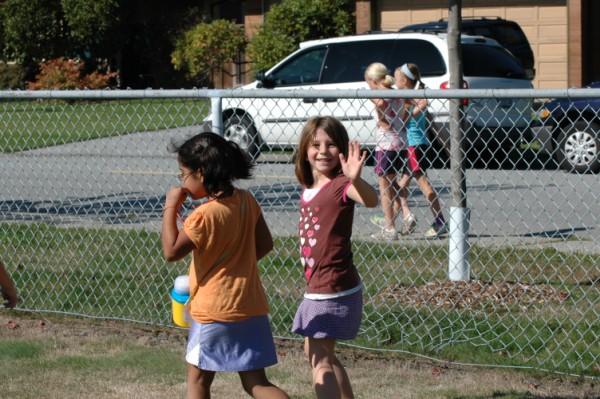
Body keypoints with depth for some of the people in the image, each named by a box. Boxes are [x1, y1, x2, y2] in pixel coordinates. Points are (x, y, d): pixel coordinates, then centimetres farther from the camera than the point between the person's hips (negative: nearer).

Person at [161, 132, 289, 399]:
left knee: (197, 377, 12)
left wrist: (170, 208, -12)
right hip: (251, 305, 7)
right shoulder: (246, 201, 4)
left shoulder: (204, 215, -18)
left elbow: (171, 252, -18)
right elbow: (265, 244, 12)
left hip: (215, 310, -7)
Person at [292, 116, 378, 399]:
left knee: (320, 360, -8)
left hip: (334, 289, -10)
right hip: (317, 286, 10)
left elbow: (371, 200, -40)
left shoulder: (340, 185, -18)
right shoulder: (309, 188, 8)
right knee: (316, 353, 23)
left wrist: (355, 179, -59)